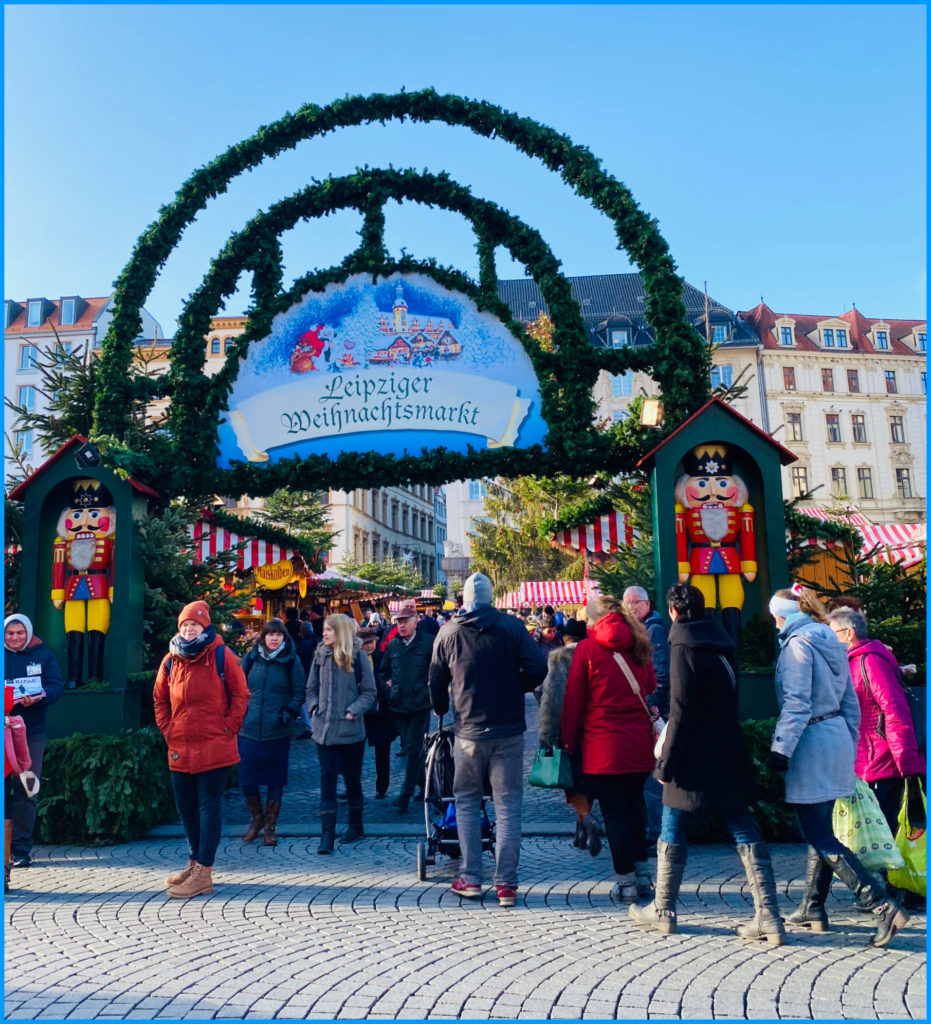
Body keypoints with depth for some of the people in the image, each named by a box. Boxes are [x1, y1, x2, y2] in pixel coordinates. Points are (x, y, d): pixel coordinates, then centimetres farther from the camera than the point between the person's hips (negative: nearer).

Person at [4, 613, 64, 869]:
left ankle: (21, 849, 11)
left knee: (25, 792, 3)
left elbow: (56, 687, -2)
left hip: (31, 732, -1)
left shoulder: (43, 655, 6)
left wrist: (37, 698, -22)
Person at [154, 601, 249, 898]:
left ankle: (203, 873, 6)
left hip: (214, 748, -5)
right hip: (180, 749, 6)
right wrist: (167, 729, 7)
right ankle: (195, 863, 32)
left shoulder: (222, 656, -6)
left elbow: (240, 696, -4)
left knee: (209, 807, 0)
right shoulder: (171, 660, 7)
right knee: (186, 807, 15)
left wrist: (228, 729, -8)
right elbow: (160, 698, 18)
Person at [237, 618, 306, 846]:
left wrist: (290, 712, -12)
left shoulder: (291, 660, -2)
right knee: (246, 778, 2)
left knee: (275, 780, 6)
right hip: (249, 729, 2)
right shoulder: (251, 658, 4)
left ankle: (270, 827, 22)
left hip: (278, 731, -2)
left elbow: (300, 691, 1)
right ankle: (256, 818, 27)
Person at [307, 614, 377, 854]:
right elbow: (311, 688, 14)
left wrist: (353, 711, -14)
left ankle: (356, 825, 29)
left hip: (350, 729, -2)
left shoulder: (358, 657, -5)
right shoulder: (320, 656, 5)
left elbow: (369, 692, -3)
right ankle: (327, 835, 0)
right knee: (327, 779, -2)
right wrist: (314, 706, -2)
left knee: (352, 778, 12)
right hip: (324, 728, 2)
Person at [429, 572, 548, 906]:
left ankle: (470, 879, 16)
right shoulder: (512, 627, -3)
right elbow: (538, 668, -11)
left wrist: (440, 710, 27)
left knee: (466, 802, 15)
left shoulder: (447, 632, 1)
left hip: (468, 731, 1)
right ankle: (506, 884, 7)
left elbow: (436, 681, 9)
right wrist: (515, 688, 7)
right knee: (508, 806, 6)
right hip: (508, 729, 0)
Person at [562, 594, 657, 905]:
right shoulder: (637, 646, 8)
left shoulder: (587, 649, -6)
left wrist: (569, 741, 4)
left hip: (603, 746, -5)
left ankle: (625, 883, 11)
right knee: (634, 807, 18)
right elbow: (652, 691, 12)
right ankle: (641, 875, 26)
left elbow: (573, 700, -5)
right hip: (639, 743, 5)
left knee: (614, 812, 4)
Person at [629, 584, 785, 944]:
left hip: (694, 758, -7)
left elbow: (682, 711, -18)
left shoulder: (683, 646, -14)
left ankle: (662, 910, 20)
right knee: (744, 831, 8)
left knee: (673, 832, 7)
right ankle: (768, 917, 6)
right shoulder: (722, 644, 10)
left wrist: (666, 762, -13)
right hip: (729, 756, 7)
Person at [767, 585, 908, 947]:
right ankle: (812, 909, 25)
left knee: (819, 837, -4)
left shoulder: (798, 643, -13)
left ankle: (883, 906, -10)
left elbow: (796, 704, -20)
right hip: (837, 739, 9)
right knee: (821, 830, 16)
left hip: (811, 743, -9)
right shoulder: (831, 642, 13)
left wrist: (781, 748, -20)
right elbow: (851, 703, 16)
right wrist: (849, 747, 22)